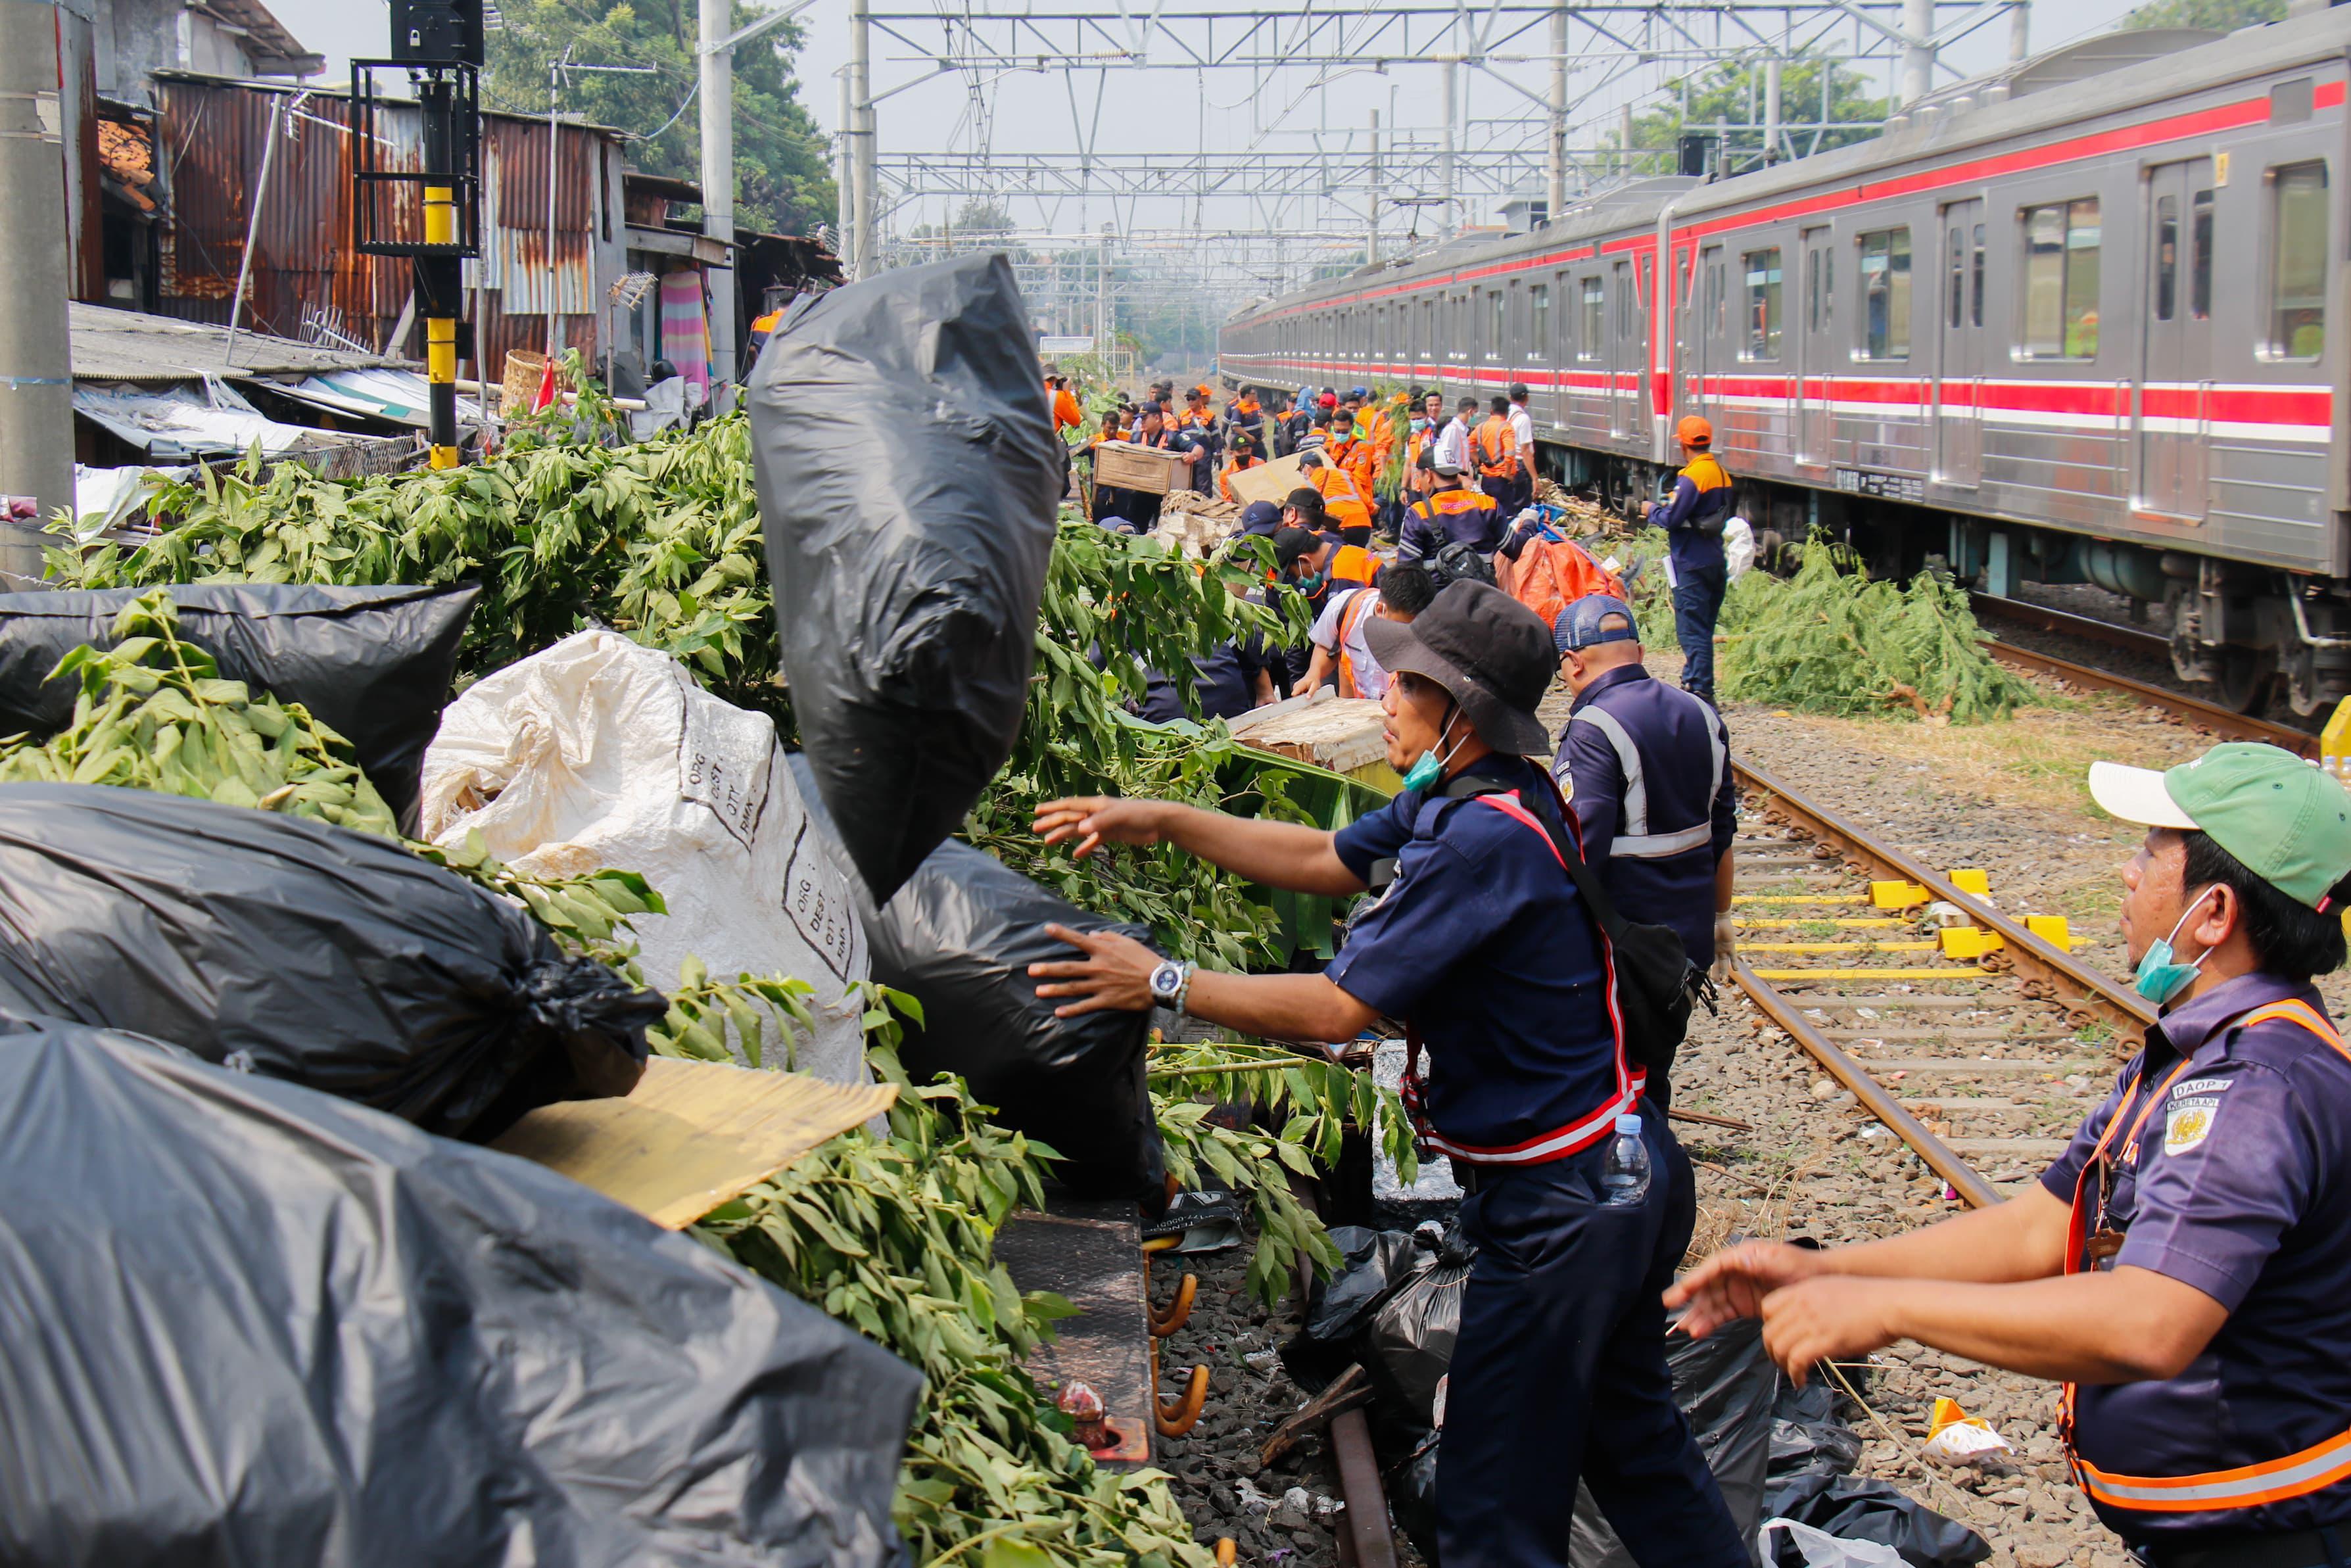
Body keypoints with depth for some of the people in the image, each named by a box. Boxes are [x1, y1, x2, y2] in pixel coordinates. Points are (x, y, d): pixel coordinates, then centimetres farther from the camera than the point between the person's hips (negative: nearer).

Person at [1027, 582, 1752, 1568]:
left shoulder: (1487, 838, -26)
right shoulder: (1462, 801, 6)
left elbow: (1339, 1008, -25)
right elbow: (1322, 861, 17)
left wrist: (1164, 985, -17)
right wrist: (1165, 823, 11)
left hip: (1561, 1207, -10)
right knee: (1631, 1438, 23)